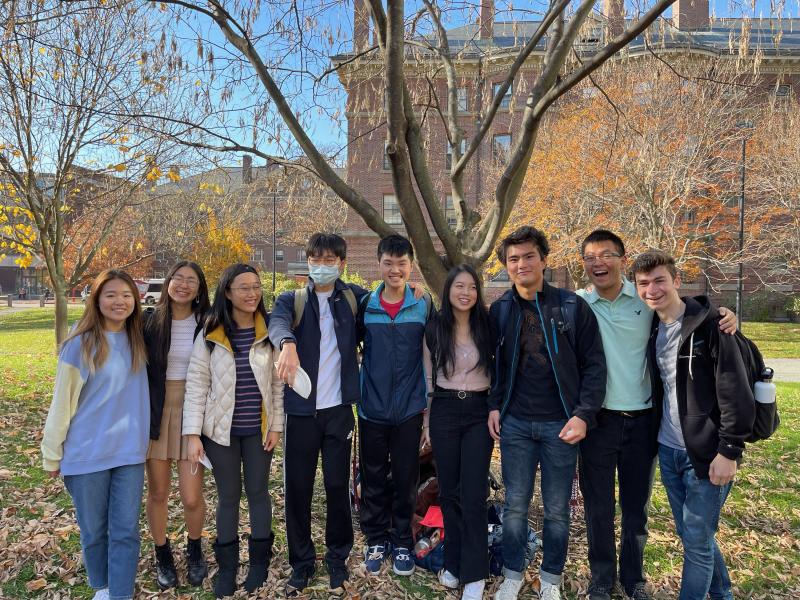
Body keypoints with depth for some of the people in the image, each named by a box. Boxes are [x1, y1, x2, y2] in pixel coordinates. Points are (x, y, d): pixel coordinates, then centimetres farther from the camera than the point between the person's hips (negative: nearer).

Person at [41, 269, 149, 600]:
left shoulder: (137, 340, 1)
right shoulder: (80, 344, -11)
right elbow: (62, 402, -6)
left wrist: (140, 436, 6)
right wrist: (53, 453, -1)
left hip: (130, 451, 3)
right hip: (87, 453, -3)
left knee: (126, 530, 5)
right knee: (93, 530, 14)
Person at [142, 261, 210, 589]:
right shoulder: (148, 321, -4)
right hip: (156, 412, 1)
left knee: (192, 497, -1)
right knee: (158, 493, 12)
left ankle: (195, 551, 30)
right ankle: (162, 556, 36)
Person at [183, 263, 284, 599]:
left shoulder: (269, 333, -4)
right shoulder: (210, 335, -6)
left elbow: (278, 383, -1)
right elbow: (196, 384, -4)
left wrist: (276, 426, -3)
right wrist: (193, 432, -8)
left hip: (259, 429, 0)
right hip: (221, 429, 0)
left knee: (258, 492, 12)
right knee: (228, 496, 12)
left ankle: (259, 561, 31)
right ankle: (227, 566, 30)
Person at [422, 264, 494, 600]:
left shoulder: (487, 326, -1)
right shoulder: (434, 329, 1)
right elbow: (428, 378, 7)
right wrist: (426, 421, 7)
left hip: (479, 412, -1)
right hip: (444, 412, 1)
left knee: (474, 494, -2)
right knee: (449, 491, 11)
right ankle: (453, 562, 27)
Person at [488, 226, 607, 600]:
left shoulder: (572, 307, -6)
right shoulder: (500, 310, 2)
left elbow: (593, 365, -6)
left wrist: (583, 414, -13)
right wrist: (494, 405, 2)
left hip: (560, 424, -1)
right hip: (515, 423, 2)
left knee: (557, 509, 12)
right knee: (515, 505, 11)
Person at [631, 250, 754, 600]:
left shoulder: (710, 325, -14)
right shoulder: (652, 329, 6)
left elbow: (736, 395, -16)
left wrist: (729, 451, -17)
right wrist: (654, 437, 11)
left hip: (706, 454, -7)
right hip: (668, 452, 7)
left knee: (697, 541, 4)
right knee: (689, 534, 20)